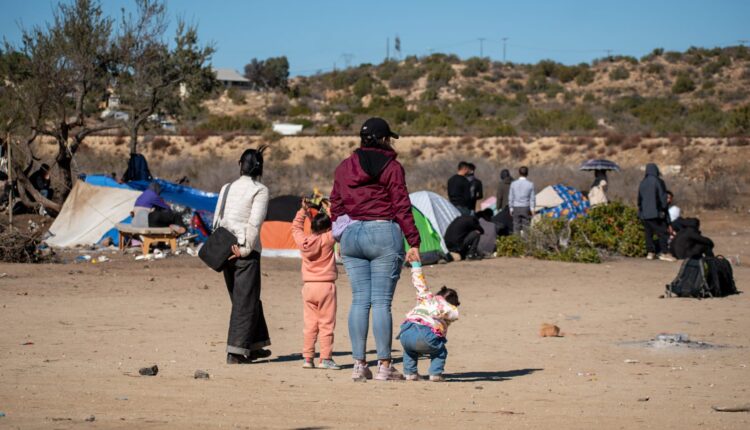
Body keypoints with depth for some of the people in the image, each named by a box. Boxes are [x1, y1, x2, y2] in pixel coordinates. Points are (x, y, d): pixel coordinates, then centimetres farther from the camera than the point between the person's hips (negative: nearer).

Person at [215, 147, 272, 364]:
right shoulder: (260, 190, -6)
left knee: (246, 299, 17)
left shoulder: (227, 188, 12)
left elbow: (217, 220, 5)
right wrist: (246, 249, -10)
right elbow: (254, 223, -15)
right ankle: (235, 351, -4)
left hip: (225, 249, 6)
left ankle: (254, 346, 24)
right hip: (246, 252, -6)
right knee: (245, 301, 0)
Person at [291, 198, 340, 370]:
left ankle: (308, 357, 6)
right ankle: (326, 358, -4)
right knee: (326, 324, -1)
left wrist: (303, 211, 24)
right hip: (326, 286, -4)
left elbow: (296, 227, 21)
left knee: (309, 324, 8)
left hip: (308, 286, 5)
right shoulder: (328, 240, -10)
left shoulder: (302, 240, 3)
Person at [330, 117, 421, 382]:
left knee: (360, 300, 8)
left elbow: (336, 206, 14)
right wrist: (413, 242, -5)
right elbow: (401, 207, -7)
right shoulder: (391, 167, -4)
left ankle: (359, 364, 6)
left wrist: (340, 240, 22)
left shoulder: (344, 167, 11)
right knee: (382, 302, -3)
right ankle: (384, 365, -2)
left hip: (351, 234, 5)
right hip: (383, 234, -5)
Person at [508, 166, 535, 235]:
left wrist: (511, 208, 10)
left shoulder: (513, 184, -2)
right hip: (526, 208, -1)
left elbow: (510, 197, 2)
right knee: (526, 227, 2)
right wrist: (532, 209, 5)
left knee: (516, 227, 4)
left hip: (516, 208, 1)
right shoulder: (530, 184, -6)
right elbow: (532, 198, -2)